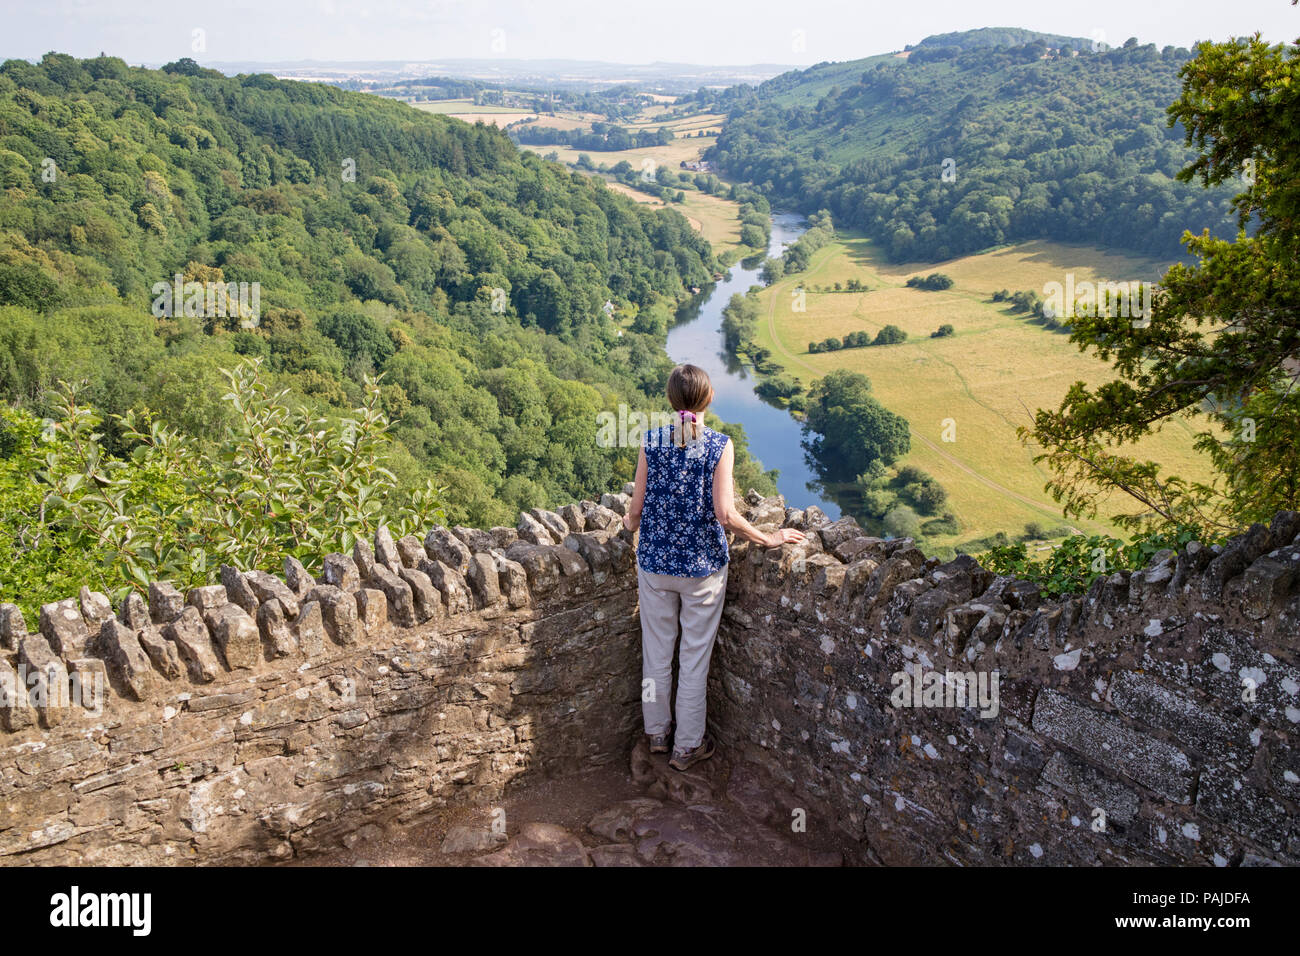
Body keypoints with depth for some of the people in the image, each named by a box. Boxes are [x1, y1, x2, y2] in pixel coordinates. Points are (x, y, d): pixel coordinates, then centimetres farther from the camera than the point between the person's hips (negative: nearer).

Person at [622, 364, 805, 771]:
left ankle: (657, 732, 34)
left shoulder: (652, 441, -6)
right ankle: (688, 745, 24)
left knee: (657, 651, 17)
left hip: (655, 562, 2)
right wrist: (768, 539, -4)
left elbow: (637, 508, -3)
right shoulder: (719, 445, -13)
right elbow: (725, 514, -18)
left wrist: (631, 523, 21)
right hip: (703, 565, -2)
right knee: (694, 657, 11)